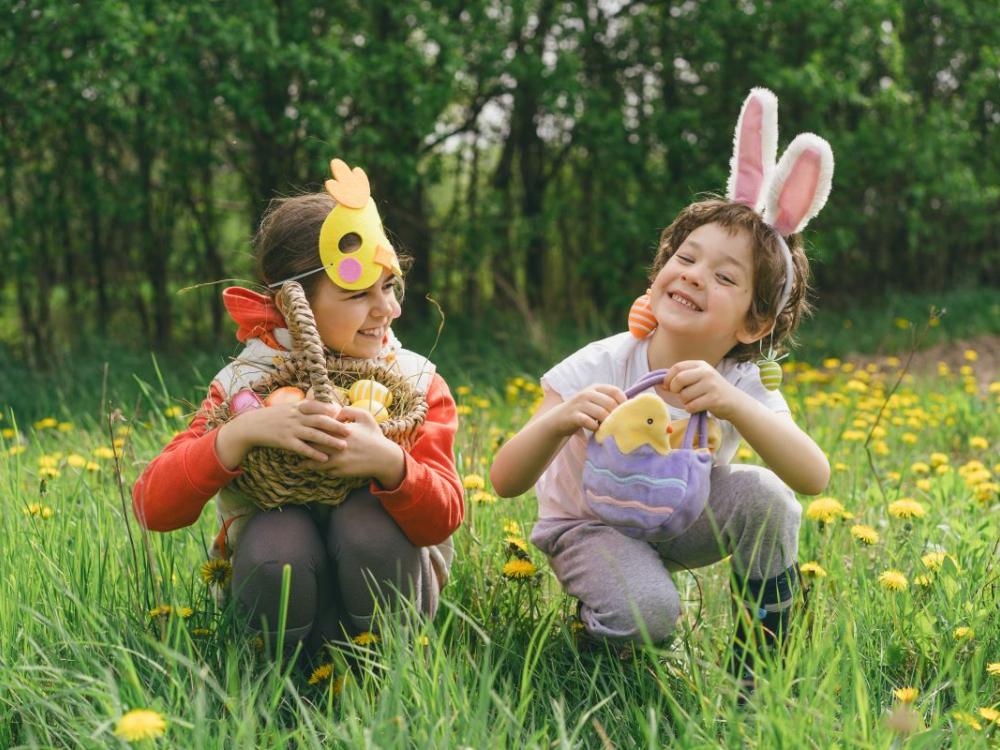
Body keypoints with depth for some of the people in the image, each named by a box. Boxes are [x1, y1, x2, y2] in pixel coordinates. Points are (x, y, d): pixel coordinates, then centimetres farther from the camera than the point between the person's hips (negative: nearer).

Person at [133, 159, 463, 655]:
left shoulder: (418, 384, -7)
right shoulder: (243, 383, -10)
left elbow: (444, 517, -19)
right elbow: (153, 507, -22)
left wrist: (388, 462, -40)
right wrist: (243, 432, -37)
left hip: (384, 595, 1)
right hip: (282, 590, 0)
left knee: (369, 518, -31)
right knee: (274, 538, -34)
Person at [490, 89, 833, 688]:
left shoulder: (740, 390, -19)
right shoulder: (600, 369, -24)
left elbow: (815, 478, -36)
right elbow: (506, 482, -28)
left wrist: (731, 406, -51)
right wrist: (558, 422, -50)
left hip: (680, 523, 3)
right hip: (589, 526, -3)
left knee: (764, 493, -27)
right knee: (647, 616, -34)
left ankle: (760, 671, -9)